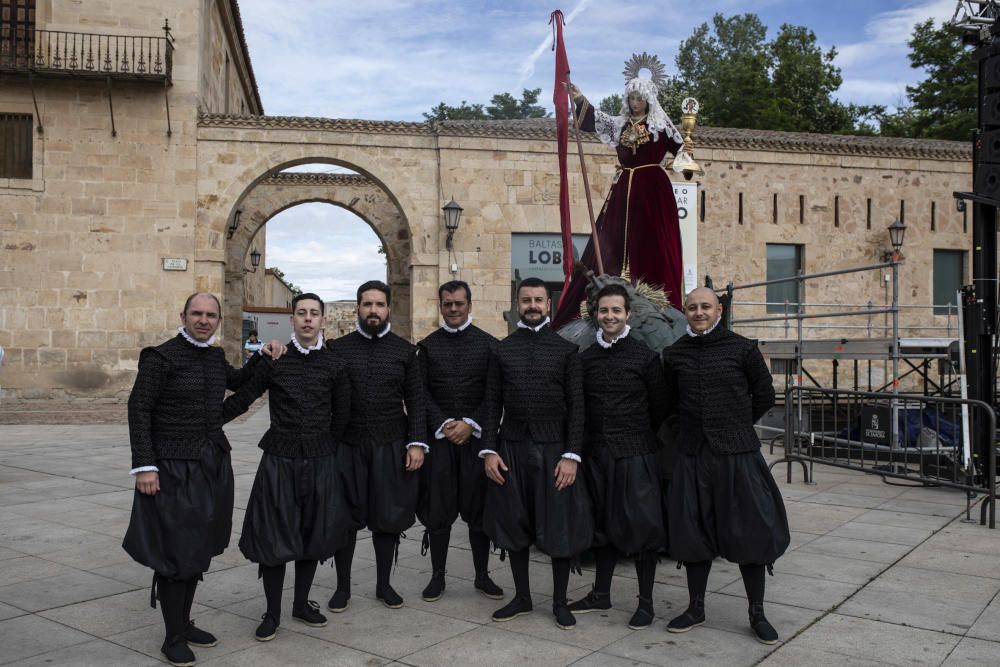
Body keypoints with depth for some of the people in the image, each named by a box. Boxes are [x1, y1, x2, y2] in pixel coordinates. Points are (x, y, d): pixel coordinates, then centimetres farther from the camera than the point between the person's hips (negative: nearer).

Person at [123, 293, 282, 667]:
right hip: (173, 468, -7)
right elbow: (138, 410, -12)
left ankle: (185, 623, 30)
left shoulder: (215, 356, 8)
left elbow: (238, 382, 28)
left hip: (213, 465, 7)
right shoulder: (161, 356, -11)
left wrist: (262, 357, 11)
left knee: (199, 549, 15)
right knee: (174, 553, 1)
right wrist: (144, 466, -17)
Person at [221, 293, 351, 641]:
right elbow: (241, 399, -1)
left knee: (312, 533, 11)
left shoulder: (335, 365, 1)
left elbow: (341, 416, 8)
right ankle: (272, 613, 16)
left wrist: (328, 451, 9)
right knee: (273, 535, 2)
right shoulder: (273, 360, -1)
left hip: (320, 461, 1)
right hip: (279, 459, -1)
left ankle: (302, 603, 29)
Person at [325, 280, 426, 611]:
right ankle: (342, 586, 22)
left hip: (391, 447, 1)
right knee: (345, 517, 6)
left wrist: (417, 443, -4)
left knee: (388, 517, 8)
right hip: (347, 446, 0)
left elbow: (416, 401, 4)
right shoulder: (337, 348, 3)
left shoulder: (405, 350, 5)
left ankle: (383, 584, 25)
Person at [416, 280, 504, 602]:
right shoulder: (428, 346, 7)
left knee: (479, 508, 6)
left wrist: (470, 424, -10)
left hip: (476, 435, -1)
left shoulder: (488, 343, 4)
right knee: (437, 509, 5)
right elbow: (422, 393, 2)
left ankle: (482, 575, 18)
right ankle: (437, 576, 16)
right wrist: (443, 425, -10)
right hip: (438, 437, 1)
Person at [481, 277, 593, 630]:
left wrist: (571, 455, -10)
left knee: (559, 526, 4)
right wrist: (489, 450, -3)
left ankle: (560, 602, 19)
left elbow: (576, 406, -2)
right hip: (512, 448, 2)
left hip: (553, 448, -2)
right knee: (514, 525, 10)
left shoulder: (566, 350, 1)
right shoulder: (502, 349, 6)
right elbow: (493, 403, 5)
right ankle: (521, 597, 26)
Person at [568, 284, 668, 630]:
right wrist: (584, 442, 9)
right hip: (596, 454, 4)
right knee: (602, 524, 14)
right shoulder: (585, 358, 7)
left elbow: (659, 407, 2)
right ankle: (601, 594, 28)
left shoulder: (645, 357, -3)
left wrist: (643, 440, 7)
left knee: (642, 525, 1)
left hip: (636, 454, -4)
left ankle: (646, 602, 14)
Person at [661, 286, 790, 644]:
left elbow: (764, 395, 6)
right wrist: (699, 427, 12)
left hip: (737, 454, -2)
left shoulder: (742, 348, -2)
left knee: (750, 533, 3)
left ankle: (757, 614, 18)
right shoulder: (674, 354, 6)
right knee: (693, 533, 10)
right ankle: (696, 608, 26)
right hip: (692, 455, 3)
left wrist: (736, 427, 11)